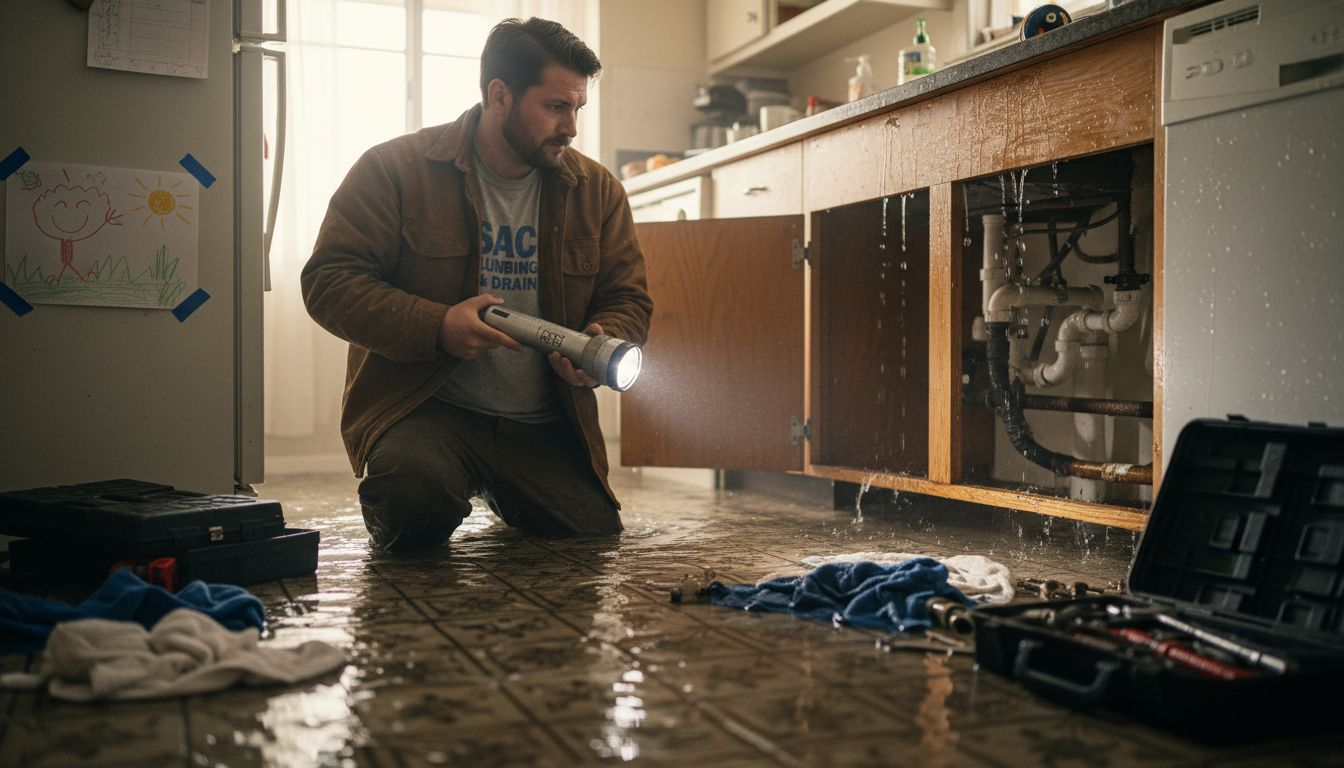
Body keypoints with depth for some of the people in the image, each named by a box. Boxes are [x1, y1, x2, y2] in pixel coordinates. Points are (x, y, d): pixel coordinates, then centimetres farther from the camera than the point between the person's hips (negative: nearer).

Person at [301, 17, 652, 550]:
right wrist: (437, 326, -22)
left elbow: (628, 300, 12)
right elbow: (329, 281, -8)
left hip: (546, 425, 5)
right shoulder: (395, 169, -5)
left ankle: (501, 495, 26)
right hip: (425, 408, -4)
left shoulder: (597, 190, 7)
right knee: (417, 489, -35)